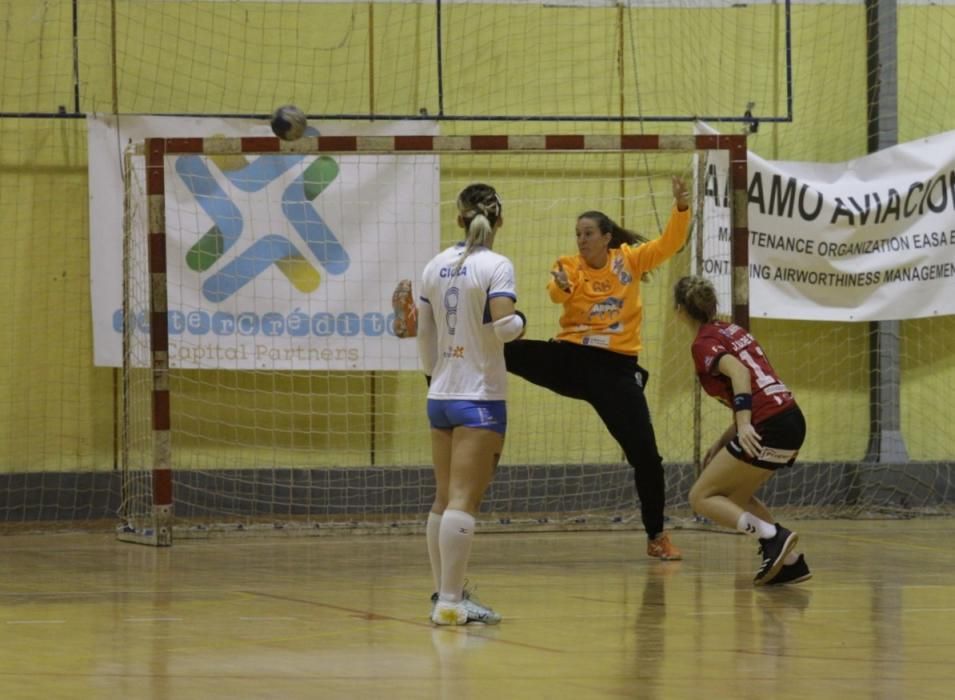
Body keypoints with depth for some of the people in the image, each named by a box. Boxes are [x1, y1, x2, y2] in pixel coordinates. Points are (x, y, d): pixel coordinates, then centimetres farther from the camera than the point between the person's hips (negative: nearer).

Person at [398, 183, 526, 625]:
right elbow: (502, 326, -22)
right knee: (463, 501, -9)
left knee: (444, 499, 14)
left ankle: (443, 593, 21)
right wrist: (520, 322, 0)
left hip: (440, 394, 6)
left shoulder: (436, 266, 8)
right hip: (480, 398, -6)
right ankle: (451, 602, -12)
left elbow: (425, 332, 13)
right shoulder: (495, 266, -10)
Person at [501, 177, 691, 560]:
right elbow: (558, 293, -21)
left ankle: (657, 536, 13)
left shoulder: (630, 259, 3)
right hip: (569, 357, 0)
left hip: (616, 368, 0)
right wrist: (561, 286, -45)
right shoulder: (570, 265, -1)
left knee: (645, 455, -1)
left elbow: (669, 244, -7)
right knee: (507, 350, -22)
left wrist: (681, 208, -24)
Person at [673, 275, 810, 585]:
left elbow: (739, 373, -22)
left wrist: (744, 424, -33)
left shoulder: (704, 343, -4)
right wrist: (723, 442, 24)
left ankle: (773, 536, -15)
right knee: (736, 496, 24)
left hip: (769, 429, -8)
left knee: (702, 497, 2)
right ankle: (791, 561, 12)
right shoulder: (732, 330, 21)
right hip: (793, 422, 8)